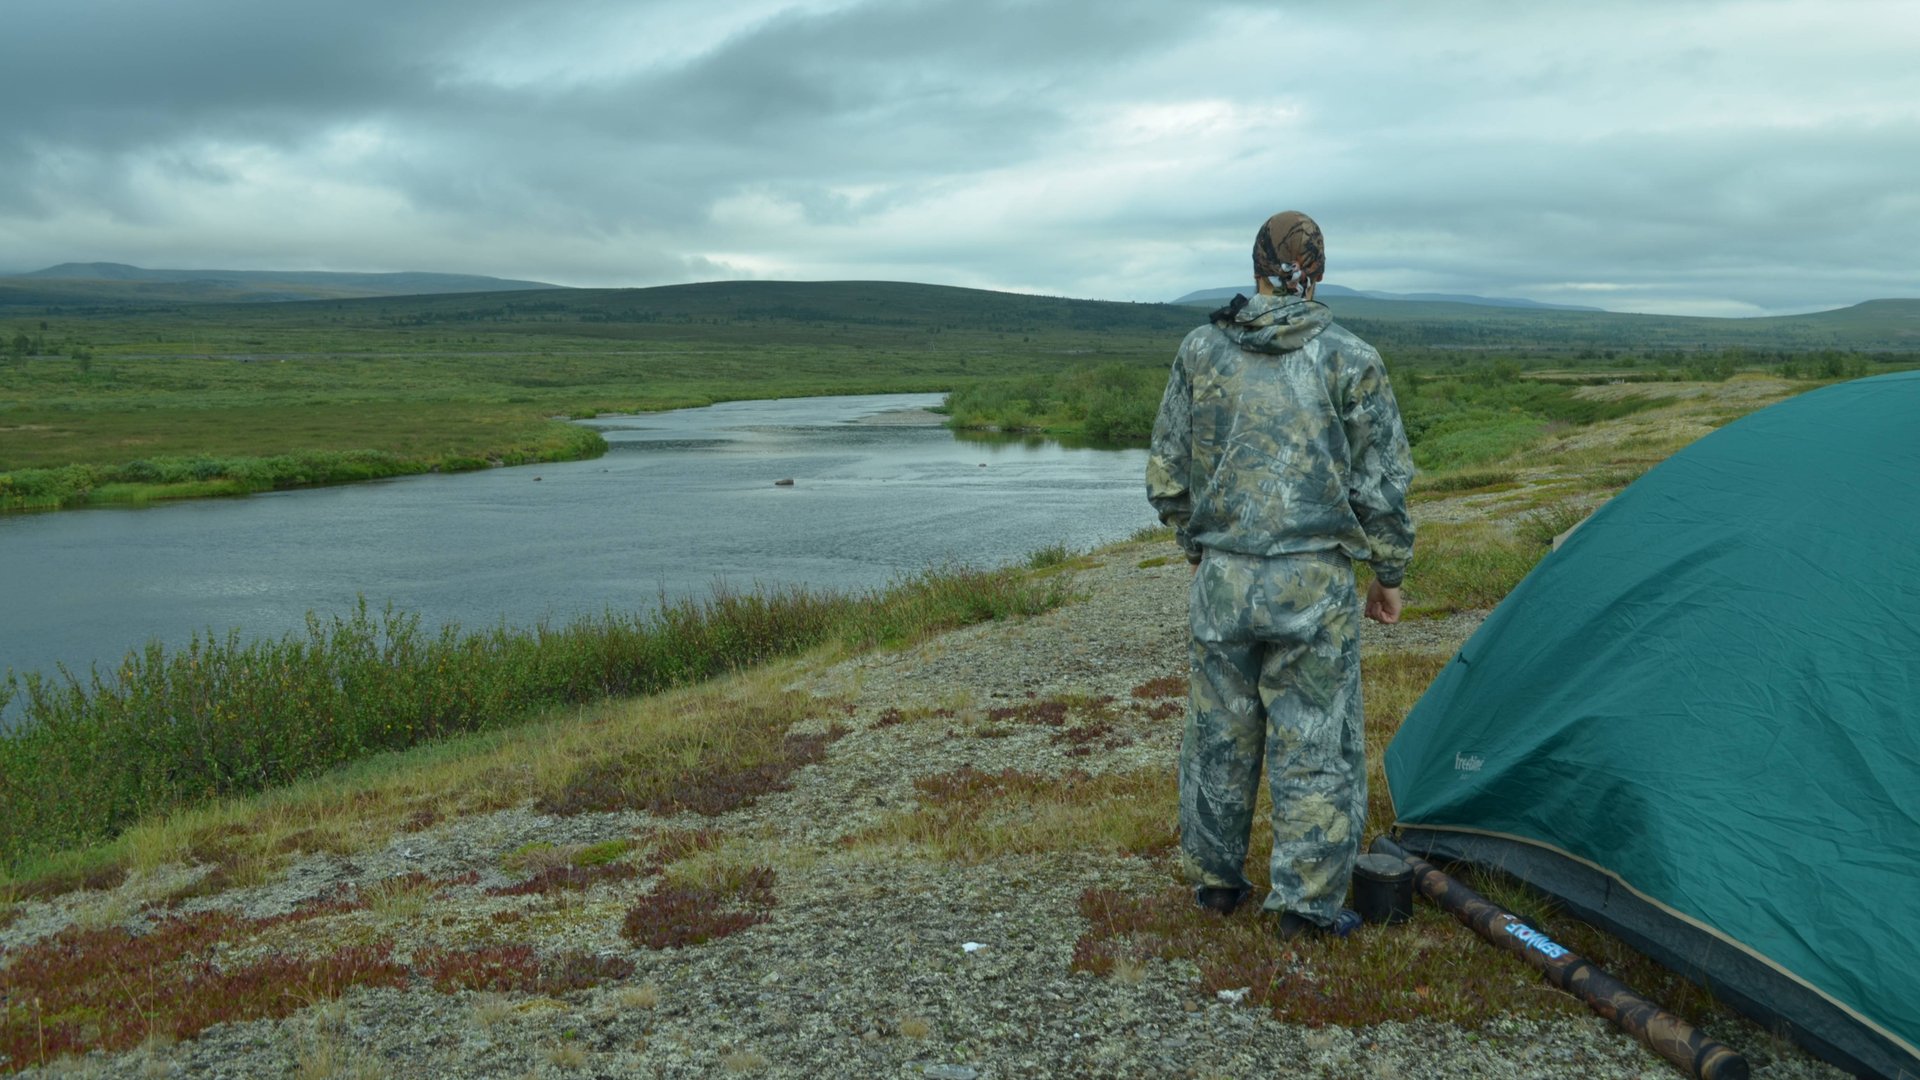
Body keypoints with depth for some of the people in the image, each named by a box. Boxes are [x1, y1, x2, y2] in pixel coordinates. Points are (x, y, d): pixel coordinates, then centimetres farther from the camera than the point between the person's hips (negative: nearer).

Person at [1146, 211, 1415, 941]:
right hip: (1314, 584, -3)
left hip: (1223, 578, 3)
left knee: (1219, 735, 16)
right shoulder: (1350, 360, -5)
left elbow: (1166, 475, 6)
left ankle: (1214, 880, 31)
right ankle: (1305, 905, 16)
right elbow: (1380, 483, -3)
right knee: (1315, 745, 8)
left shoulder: (1200, 352, 2)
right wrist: (1389, 572, 11)